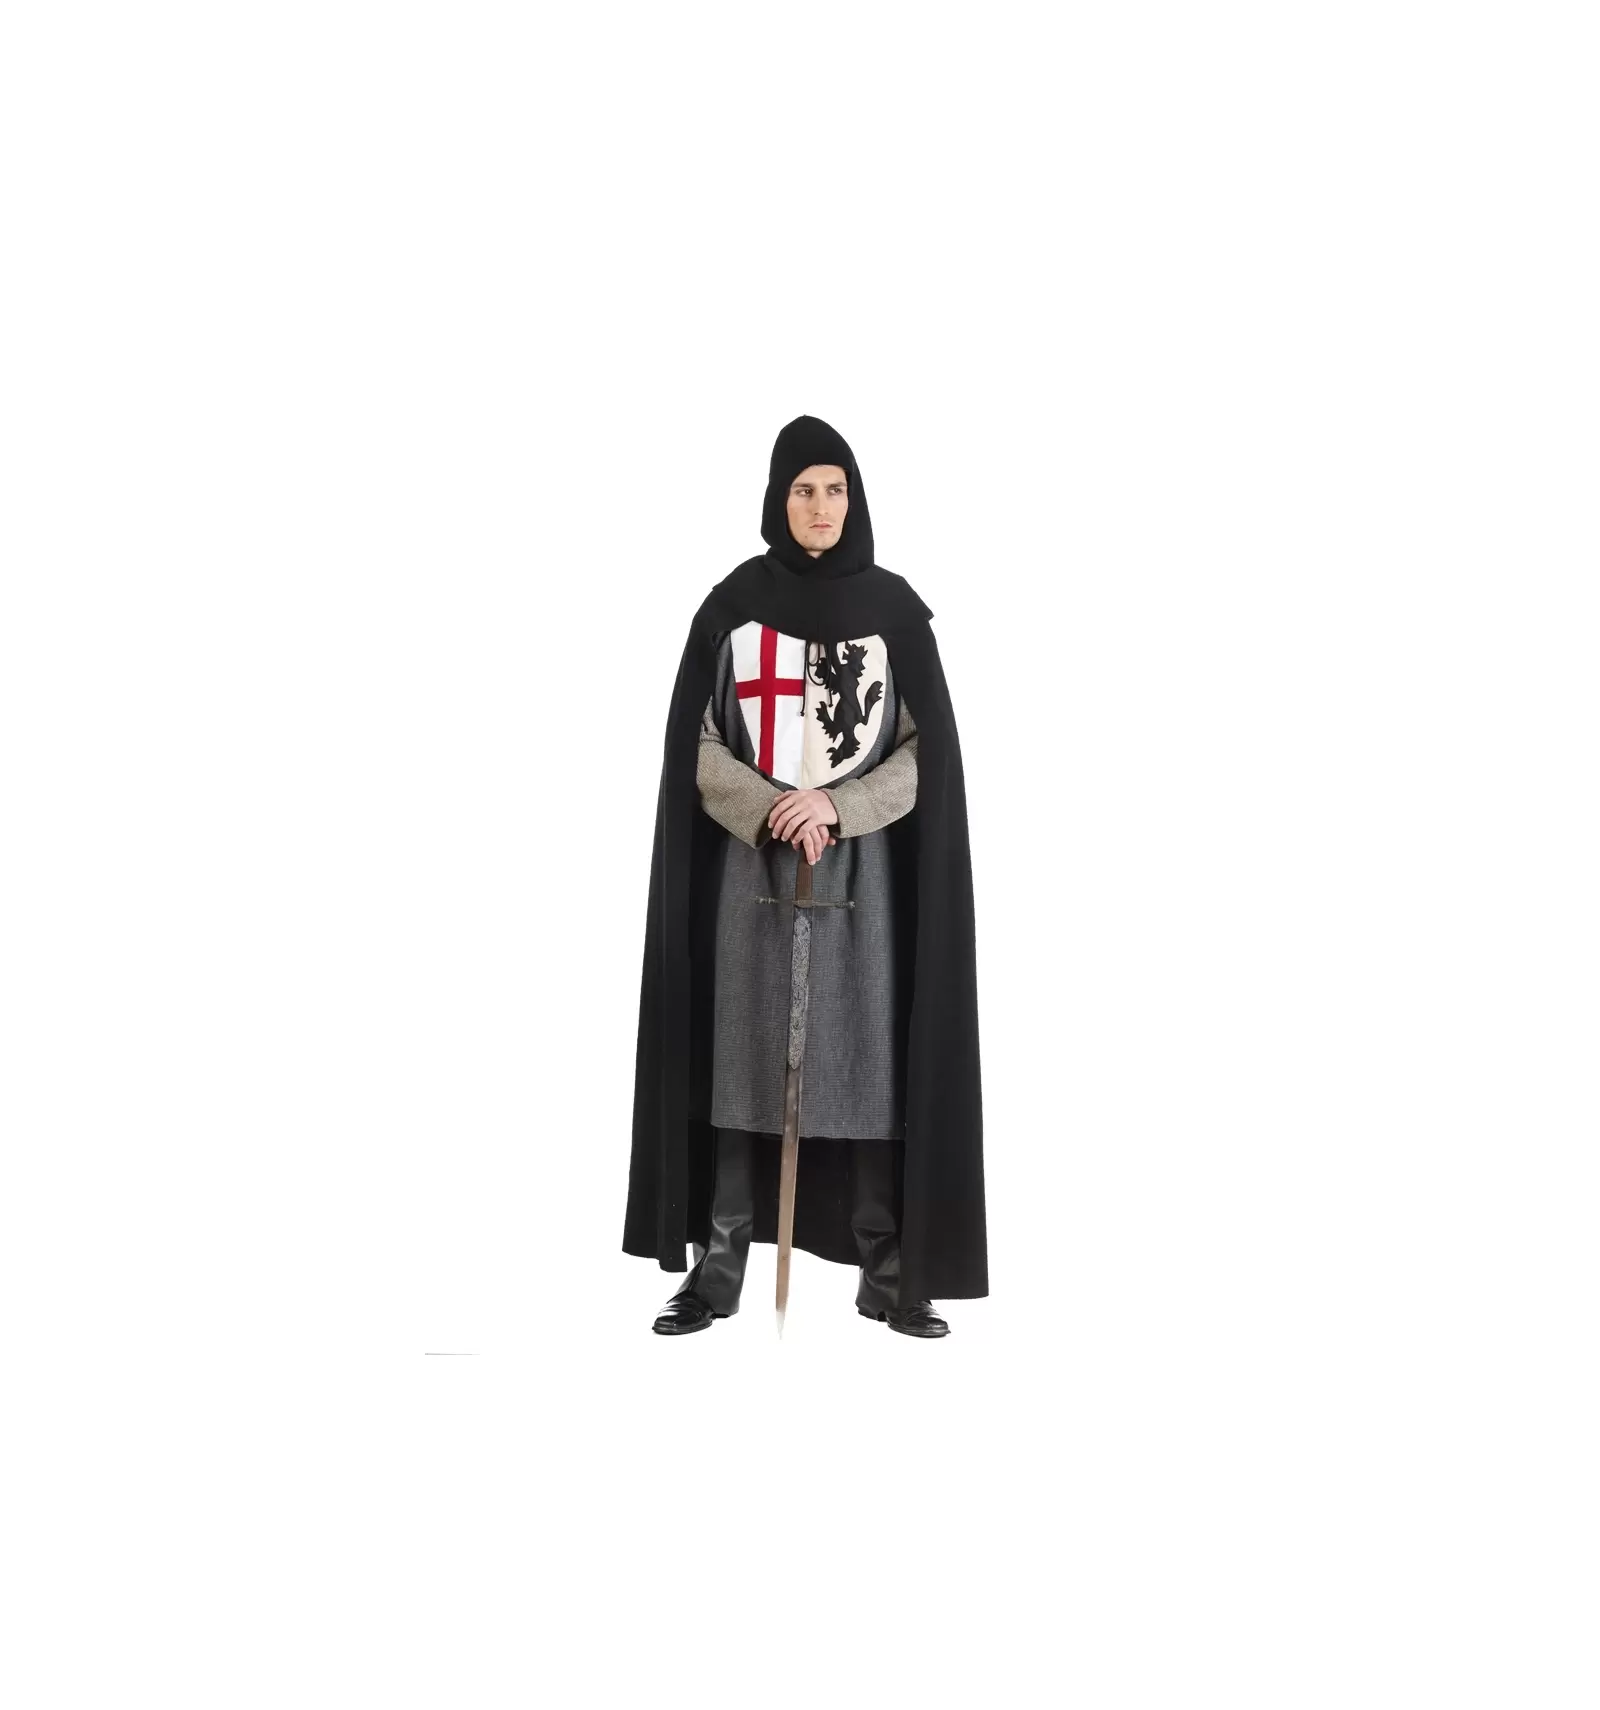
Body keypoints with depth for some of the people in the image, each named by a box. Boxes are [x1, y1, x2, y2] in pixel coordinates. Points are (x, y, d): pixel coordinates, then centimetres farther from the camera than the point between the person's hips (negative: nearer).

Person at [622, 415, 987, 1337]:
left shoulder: (893, 605, 3)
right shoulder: (734, 602, 3)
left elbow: (927, 751, -1)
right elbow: (697, 745, 1)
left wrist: (835, 806, -16)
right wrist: (772, 813, -15)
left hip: (864, 867, 0)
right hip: (750, 863, 0)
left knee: (868, 1061, -1)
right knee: (740, 1059, 1)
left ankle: (888, 1273, 7)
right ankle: (718, 1269, 8)